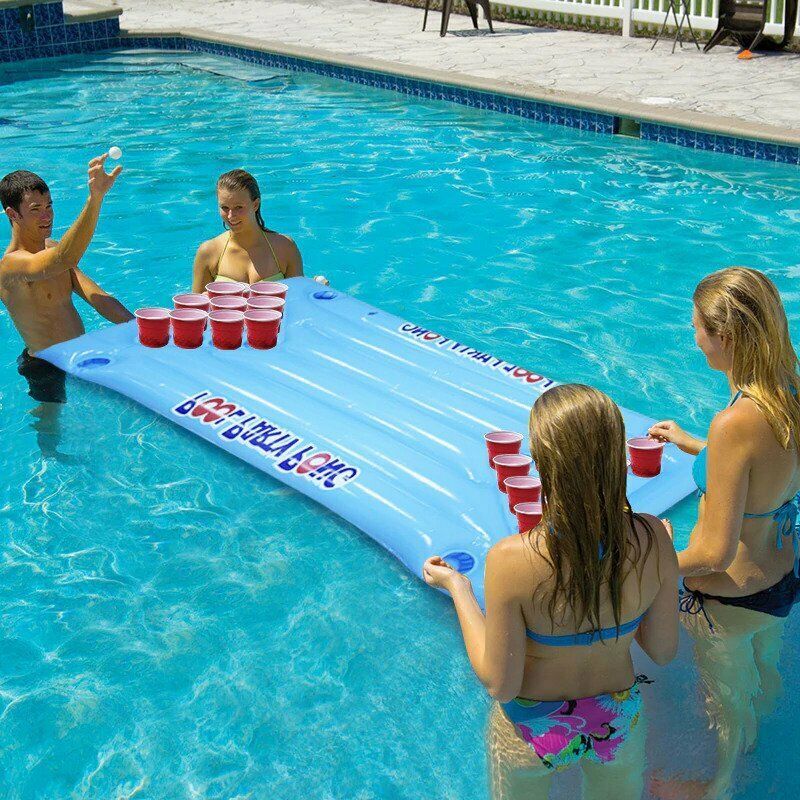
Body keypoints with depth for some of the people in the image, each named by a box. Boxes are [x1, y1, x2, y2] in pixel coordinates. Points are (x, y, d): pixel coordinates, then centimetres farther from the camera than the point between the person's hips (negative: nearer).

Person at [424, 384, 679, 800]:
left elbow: (500, 683, -21)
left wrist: (458, 589, -10)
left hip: (533, 731, -2)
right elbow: (663, 651, -9)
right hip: (618, 726, 2)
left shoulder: (511, 561, -34)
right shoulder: (651, 540, -24)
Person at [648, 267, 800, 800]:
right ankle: (752, 748, 63)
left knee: (726, 701, 21)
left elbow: (716, 552, -32)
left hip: (731, 600, -7)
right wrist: (693, 445, 14)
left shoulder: (736, 423, -36)